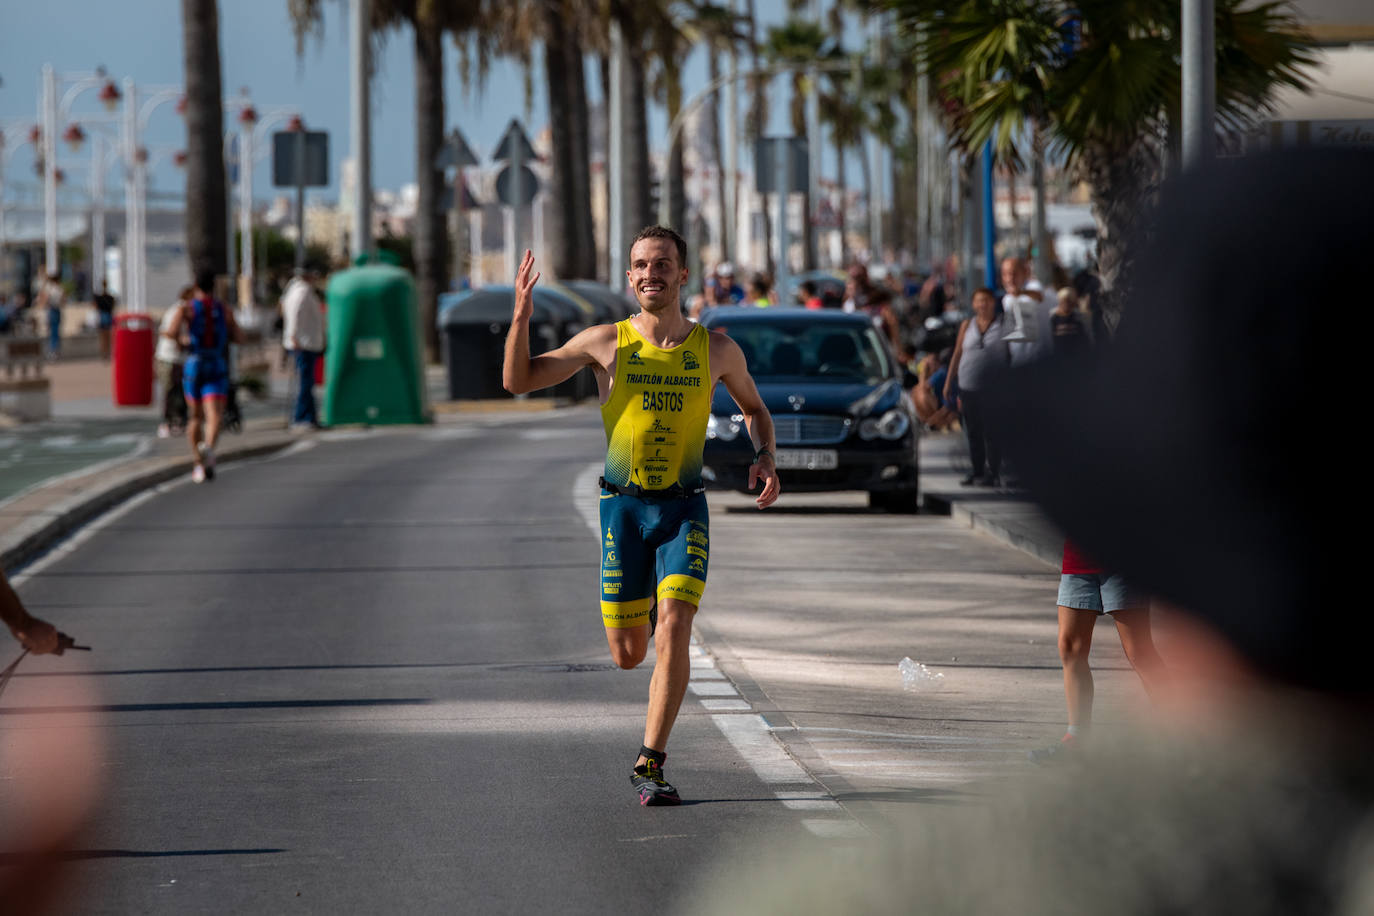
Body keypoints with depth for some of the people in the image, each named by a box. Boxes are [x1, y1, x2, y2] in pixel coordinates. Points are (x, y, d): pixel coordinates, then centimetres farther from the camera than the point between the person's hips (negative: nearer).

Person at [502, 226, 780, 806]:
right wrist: (522, 316, -17)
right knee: (628, 655, 4)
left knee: (673, 632, -19)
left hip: (685, 509, 0)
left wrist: (765, 457, 0)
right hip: (623, 507, 0)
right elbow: (517, 381, -2)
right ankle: (646, 609, 43)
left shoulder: (717, 349, 2)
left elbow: (754, 408, 21)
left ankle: (649, 767, -13)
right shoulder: (607, 343, -1)